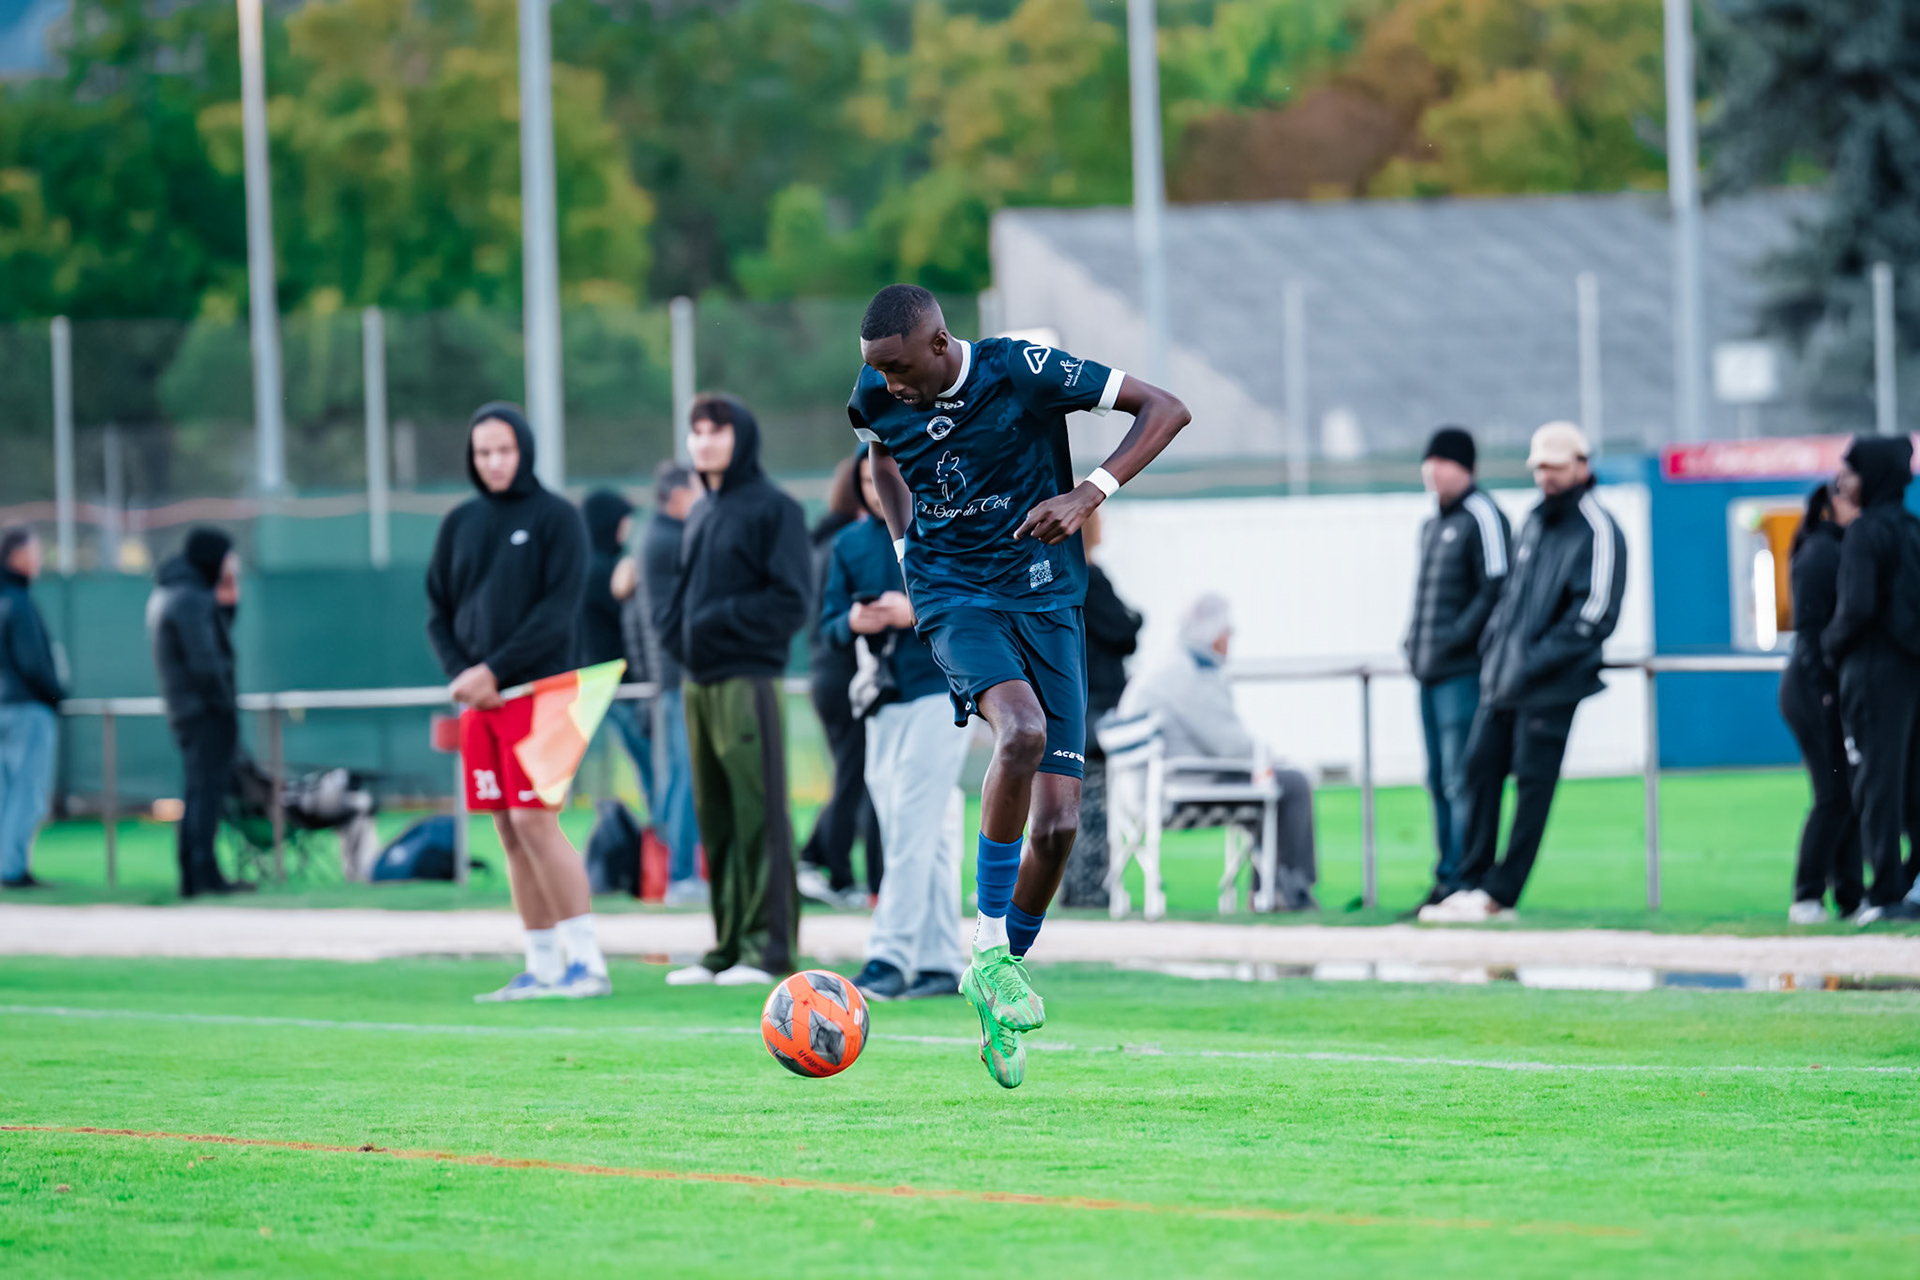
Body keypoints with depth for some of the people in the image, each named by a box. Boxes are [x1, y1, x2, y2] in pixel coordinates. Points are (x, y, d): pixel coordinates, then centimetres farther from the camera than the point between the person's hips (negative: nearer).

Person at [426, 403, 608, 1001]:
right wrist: (460, 673, -5)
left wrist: (494, 671, -15)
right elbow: (438, 611, 13)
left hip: (537, 690, -6)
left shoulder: (557, 518, -2)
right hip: (479, 702, 6)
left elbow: (559, 611, -10)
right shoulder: (459, 524, 13)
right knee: (509, 832, 5)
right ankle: (542, 968, 9)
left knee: (536, 821, -13)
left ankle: (588, 960, -9)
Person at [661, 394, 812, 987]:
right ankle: (728, 947, 11)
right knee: (715, 820, 7)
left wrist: (720, 620, -13)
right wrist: (676, 629, 7)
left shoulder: (773, 508, -4)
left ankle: (768, 945, -6)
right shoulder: (701, 514, 19)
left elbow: (790, 601, -9)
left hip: (748, 679, -8)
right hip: (700, 682, 8)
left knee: (758, 815, -7)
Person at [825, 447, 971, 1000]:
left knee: (911, 834, -13)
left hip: (937, 692, -6)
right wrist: (852, 623, -10)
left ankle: (890, 957, -17)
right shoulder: (850, 544, 14)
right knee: (928, 840, 8)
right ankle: (942, 963, 11)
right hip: (881, 704, 6)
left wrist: (918, 612, -19)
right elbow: (829, 624, 13)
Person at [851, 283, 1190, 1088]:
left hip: (1047, 601, 0)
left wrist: (1089, 495, -20)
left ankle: (1003, 974, 18)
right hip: (956, 594, 0)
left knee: (1057, 823, -7)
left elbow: (1165, 410, -9)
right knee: (1022, 729, -33)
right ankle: (987, 953, -23)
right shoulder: (877, 398, -4)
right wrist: (906, 546, 9)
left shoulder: (1023, 372, -15)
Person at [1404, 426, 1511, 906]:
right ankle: (1447, 880, 16)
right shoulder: (1432, 525, 20)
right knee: (1439, 780, 12)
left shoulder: (1482, 517, -9)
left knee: (1461, 780, -10)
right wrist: (1414, 640, 14)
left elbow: (1497, 589, -16)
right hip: (1430, 670, 10)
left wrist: (1455, 638, -19)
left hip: (1464, 669, -10)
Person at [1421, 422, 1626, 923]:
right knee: (1481, 766, 5)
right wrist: (1492, 644, 8)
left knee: (1533, 783, -3)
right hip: (1502, 683, 8)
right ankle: (1468, 884, 10)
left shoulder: (1596, 532, -10)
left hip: (1551, 689, -8)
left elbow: (1594, 616, -16)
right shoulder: (1535, 522, 15)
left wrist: (1533, 662, -17)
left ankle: (1500, 894, 1)